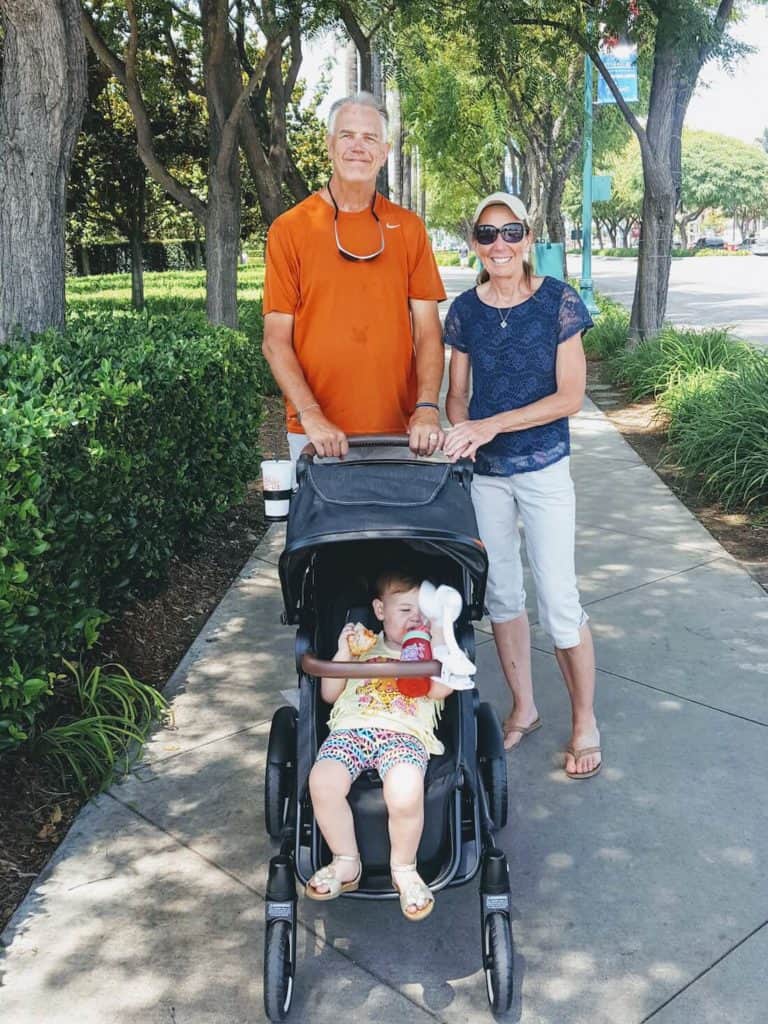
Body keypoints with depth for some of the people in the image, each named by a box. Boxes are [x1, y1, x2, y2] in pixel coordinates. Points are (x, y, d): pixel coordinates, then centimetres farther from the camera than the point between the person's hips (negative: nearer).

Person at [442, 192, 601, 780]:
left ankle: (586, 721, 17)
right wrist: (461, 431, -15)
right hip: (484, 472, 4)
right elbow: (458, 394, 7)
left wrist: (495, 424, -21)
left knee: (559, 600, -2)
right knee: (501, 593, 13)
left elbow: (571, 396, -12)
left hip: (543, 469, -4)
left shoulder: (558, 301, -9)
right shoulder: (465, 310, 2)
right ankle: (523, 709, 30)